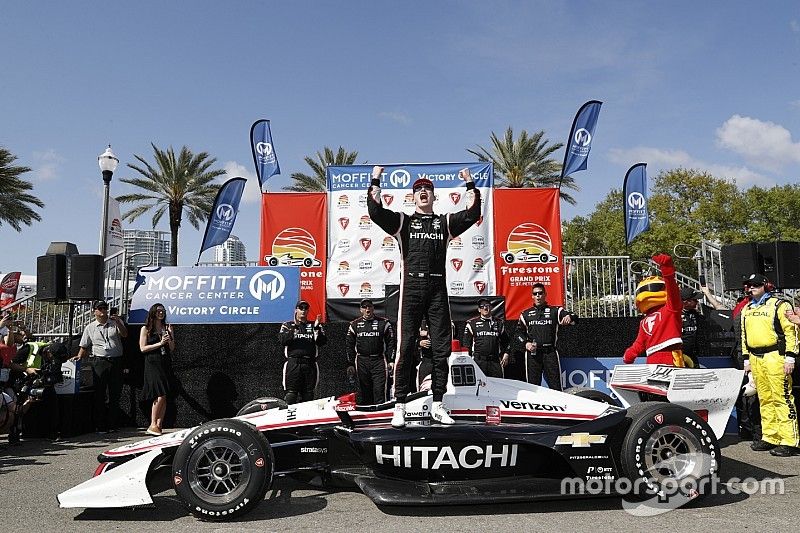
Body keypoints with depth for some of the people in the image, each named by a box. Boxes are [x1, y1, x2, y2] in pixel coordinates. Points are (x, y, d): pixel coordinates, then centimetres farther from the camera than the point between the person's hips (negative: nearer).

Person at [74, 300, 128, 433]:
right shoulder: (90, 327, 11)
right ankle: (100, 426, 4)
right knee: (99, 394, -1)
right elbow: (84, 346, 13)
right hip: (99, 362, 0)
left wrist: (118, 323, -19)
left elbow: (125, 335, -6)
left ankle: (112, 424, 11)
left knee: (115, 394, 3)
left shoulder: (116, 322, 10)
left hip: (116, 361, 1)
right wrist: (79, 356, -4)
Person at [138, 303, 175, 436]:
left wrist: (169, 339, -5)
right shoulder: (146, 329, 4)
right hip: (153, 364, -4)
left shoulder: (168, 328, 14)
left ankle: (159, 425, 6)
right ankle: (152, 425, -4)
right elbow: (142, 348, -4)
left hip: (166, 365, 4)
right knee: (160, 395, -14)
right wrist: (160, 343, -11)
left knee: (164, 397, 1)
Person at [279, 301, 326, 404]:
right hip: (293, 363, -2)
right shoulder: (287, 325, 13)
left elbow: (322, 342, 3)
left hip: (310, 364, 2)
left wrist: (317, 328, -12)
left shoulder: (314, 326, 16)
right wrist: (293, 330, -18)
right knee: (291, 393, -7)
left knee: (309, 394, 3)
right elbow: (283, 341, -4)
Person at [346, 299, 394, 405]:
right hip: (362, 362, 2)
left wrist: (391, 361, -4)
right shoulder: (355, 325, 10)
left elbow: (390, 343, 4)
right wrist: (350, 364, 6)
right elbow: (350, 345, 12)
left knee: (379, 390, -9)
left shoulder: (383, 323, 5)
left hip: (379, 361, -2)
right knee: (364, 391, 6)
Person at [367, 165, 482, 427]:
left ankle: (437, 405, 12)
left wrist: (470, 184, 7)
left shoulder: (445, 222, 17)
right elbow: (375, 211, 1)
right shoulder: (402, 221, 13)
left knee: (441, 348, 3)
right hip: (411, 287, -2)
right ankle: (400, 406, 0)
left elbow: (473, 213, 8)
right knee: (406, 346, -5)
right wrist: (375, 180, 2)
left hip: (438, 289, 2)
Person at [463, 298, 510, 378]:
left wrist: (506, 354, 10)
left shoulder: (499, 323, 17)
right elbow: (466, 344, 7)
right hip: (478, 361, -2)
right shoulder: (472, 323, 8)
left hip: (495, 361, 2)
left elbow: (505, 341, 24)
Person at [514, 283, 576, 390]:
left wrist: (569, 317, -29)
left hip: (550, 352, -1)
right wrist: (525, 343, -3)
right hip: (532, 353, 2)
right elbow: (519, 332, 16)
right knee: (532, 384, 3)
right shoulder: (526, 314, 16)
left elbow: (573, 317, -4)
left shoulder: (555, 311, 10)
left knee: (555, 385, -4)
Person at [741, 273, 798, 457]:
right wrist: (746, 358, 18)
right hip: (755, 358, 7)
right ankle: (769, 437, 17)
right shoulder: (747, 309, 19)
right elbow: (744, 335, 23)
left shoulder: (779, 305, -2)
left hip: (775, 356, -7)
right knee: (765, 399, 11)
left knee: (782, 398, -8)